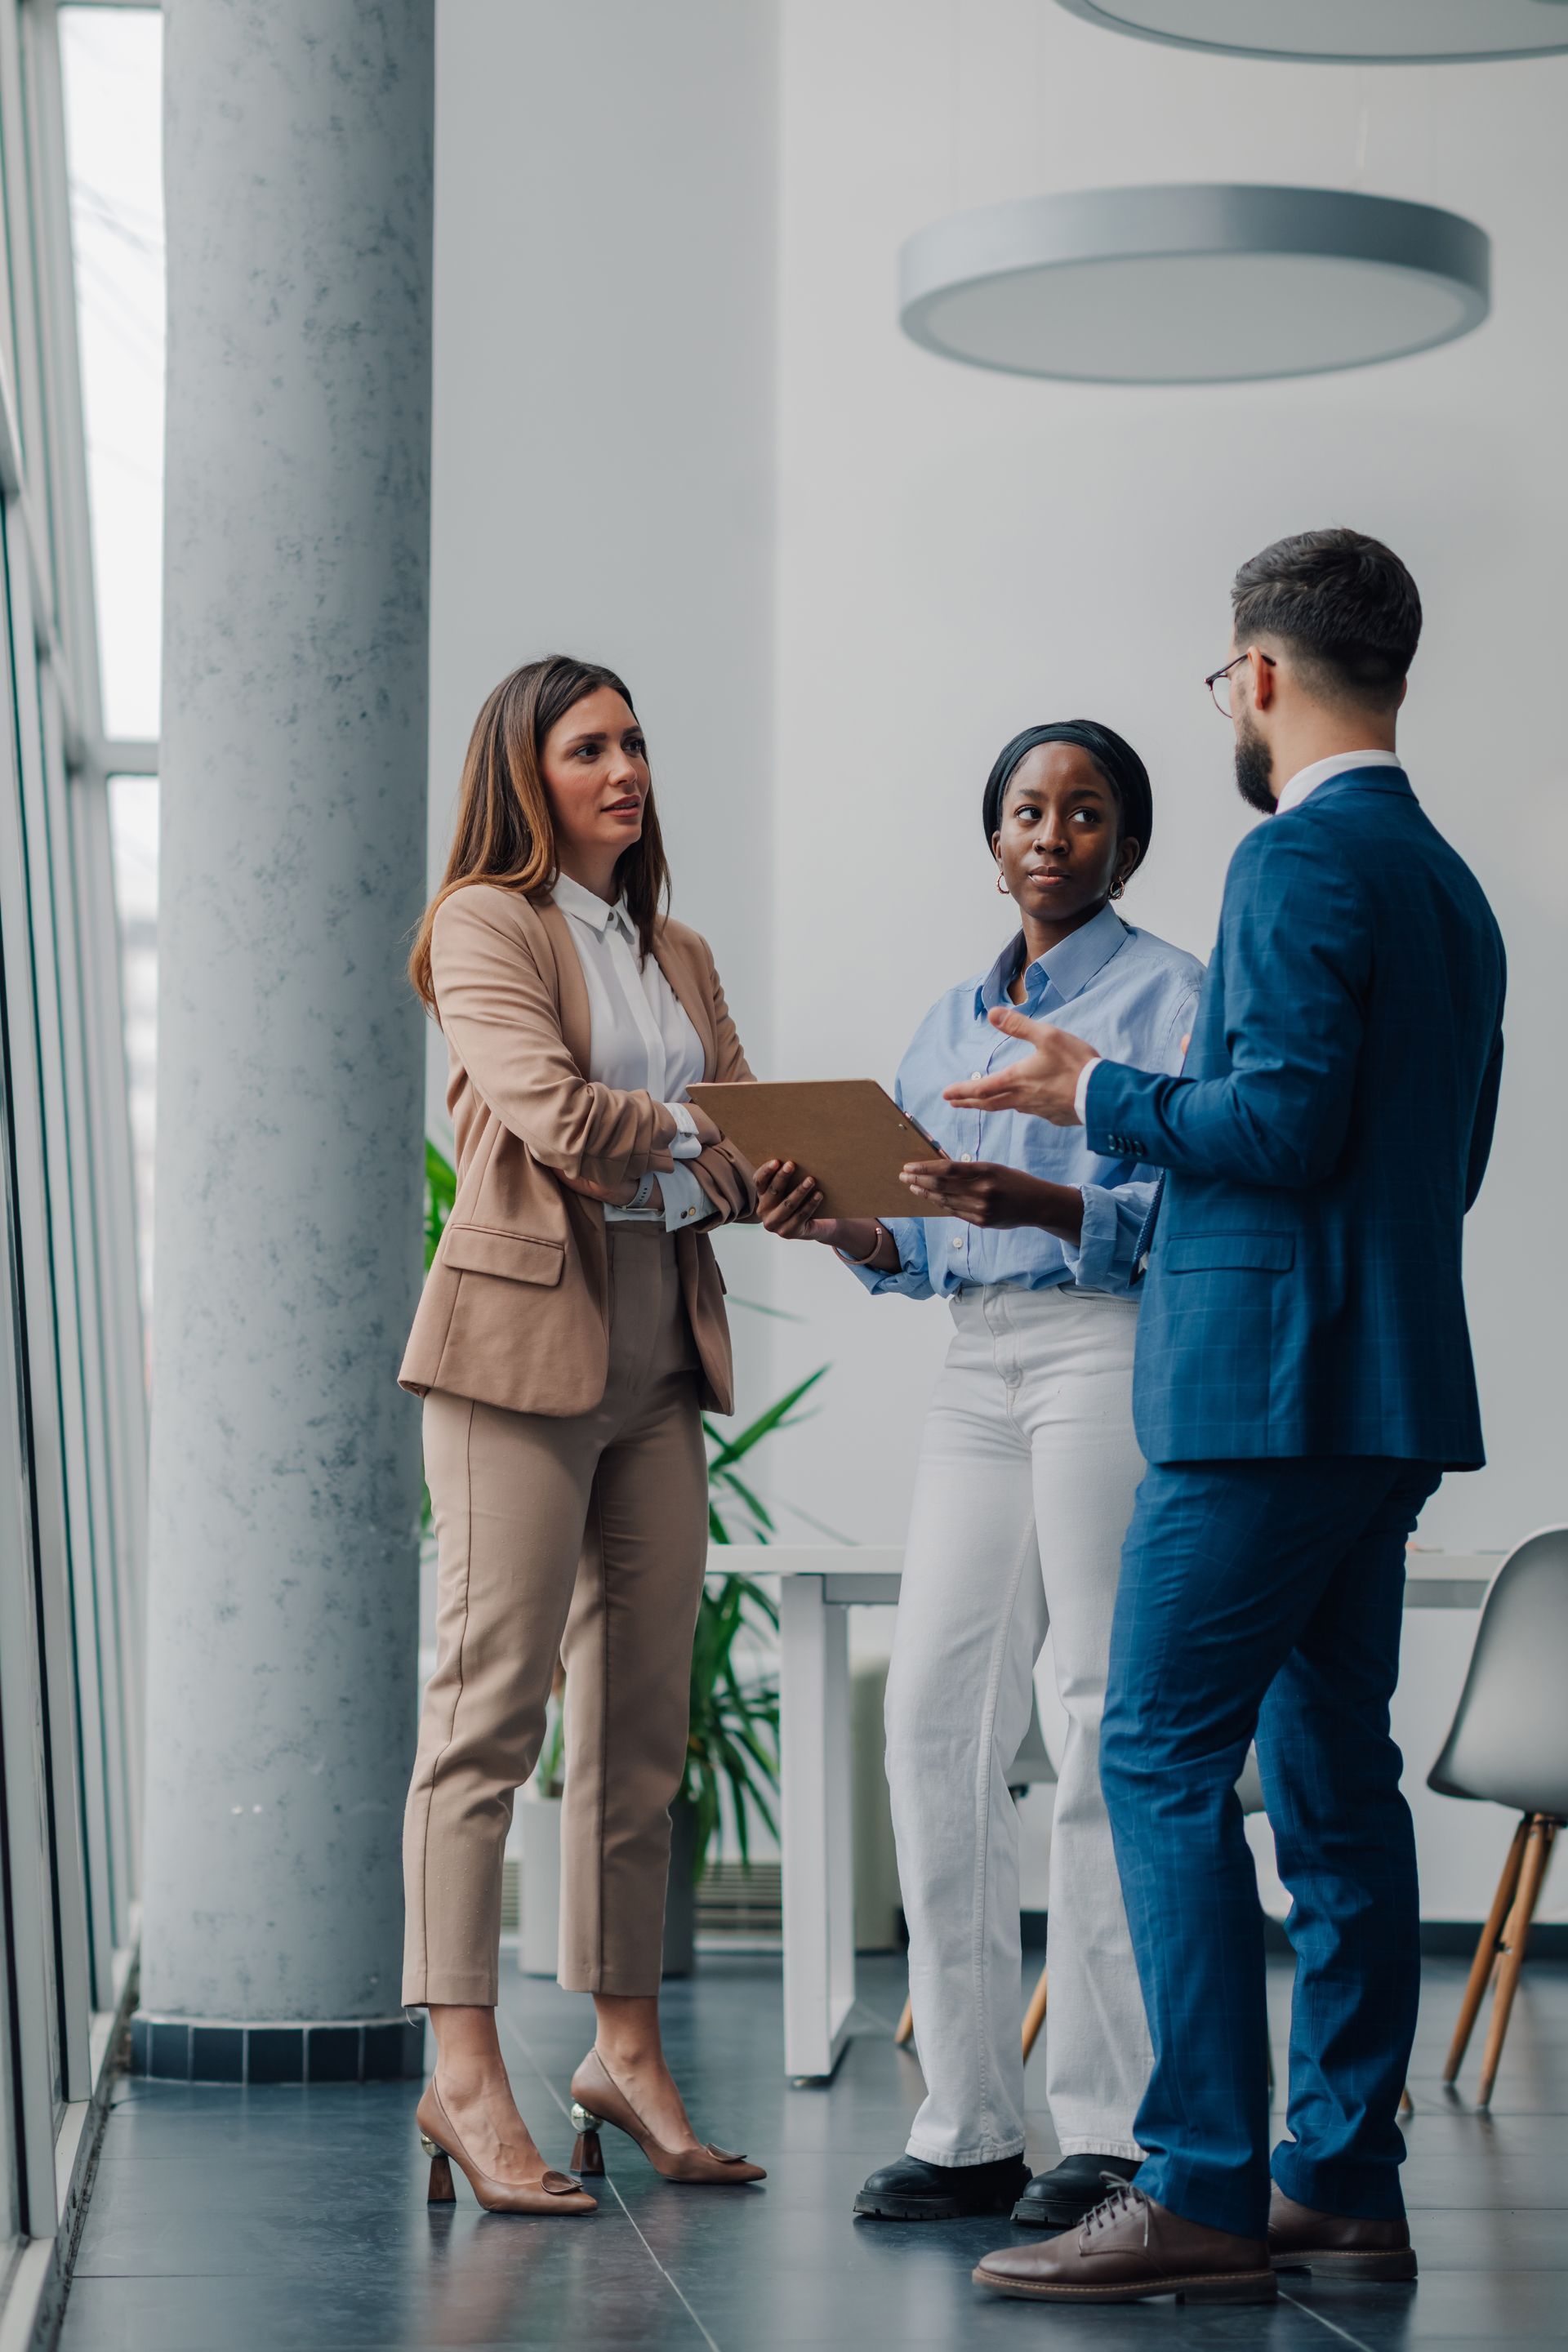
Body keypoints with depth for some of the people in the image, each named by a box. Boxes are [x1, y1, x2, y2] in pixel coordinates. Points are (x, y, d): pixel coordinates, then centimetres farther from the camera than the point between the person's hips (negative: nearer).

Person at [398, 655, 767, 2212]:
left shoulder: (677, 955, 21)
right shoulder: (487, 924, 0)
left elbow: (745, 1137, 12)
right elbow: (546, 1104, -16)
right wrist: (697, 1144, -15)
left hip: (659, 1348, 7)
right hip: (526, 1328, -7)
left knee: (644, 1715, 7)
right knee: (492, 1700, -10)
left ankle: (625, 2049, 14)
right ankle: (463, 2071, -11)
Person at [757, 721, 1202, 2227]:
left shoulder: (1167, 995, 2)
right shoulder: (948, 1024, 22)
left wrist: (1032, 1202, -24)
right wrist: (841, 1229, 2)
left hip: (1112, 1352, -6)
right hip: (974, 1368, 6)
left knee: (1110, 1721, -9)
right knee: (933, 1717, -2)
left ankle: (1118, 2129, -5)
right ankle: (969, 2128, 3)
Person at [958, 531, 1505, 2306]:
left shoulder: (1300, 858, -12)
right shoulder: (1448, 882, 17)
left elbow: (1285, 1119, -21)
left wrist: (1100, 1096, -6)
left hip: (1272, 1382, -10)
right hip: (1389, 1389, 10)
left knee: (1161, 1757, -9)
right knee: (1331, 1774, 11)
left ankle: (1203, 2190, -12)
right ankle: (1340, 2184, 13)